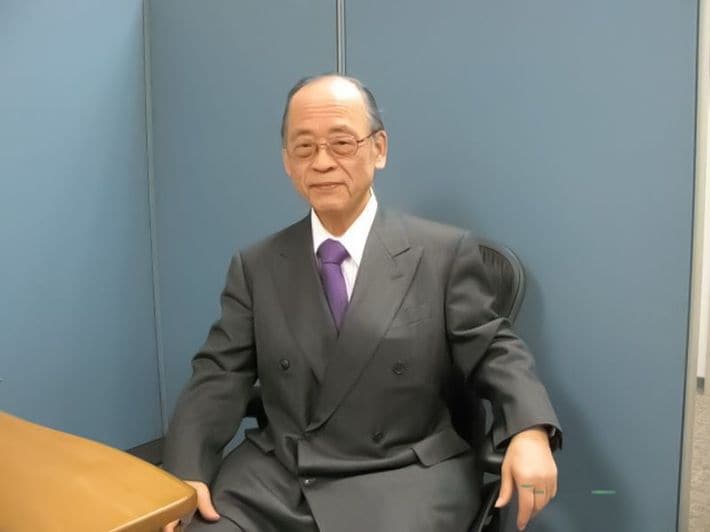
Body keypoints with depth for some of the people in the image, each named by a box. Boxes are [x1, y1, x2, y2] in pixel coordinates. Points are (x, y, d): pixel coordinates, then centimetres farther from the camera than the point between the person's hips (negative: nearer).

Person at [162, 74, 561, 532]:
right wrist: (186, 472, -12)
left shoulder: (444, 252, 1)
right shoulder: (256, 267, 8)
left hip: (403, 479, -2)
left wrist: (529, 430, -19)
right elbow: (220, 375, 4)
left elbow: (492, 350, 1)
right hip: (274, 480, 3)